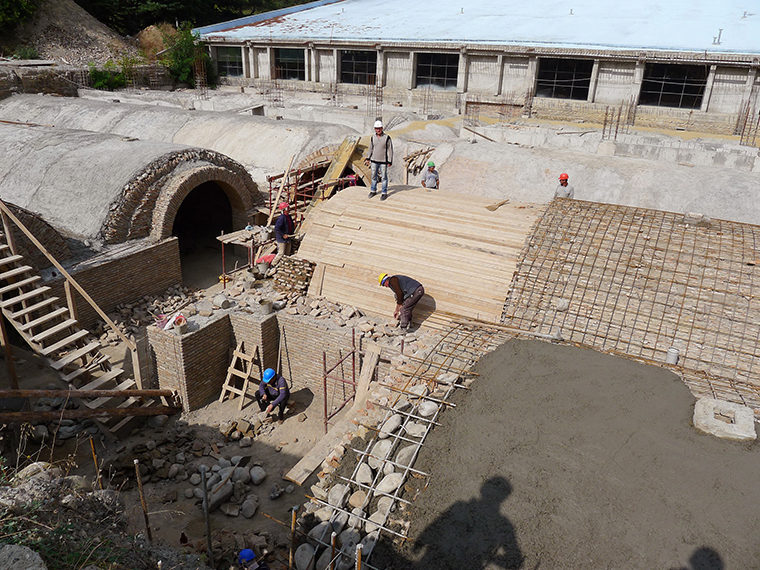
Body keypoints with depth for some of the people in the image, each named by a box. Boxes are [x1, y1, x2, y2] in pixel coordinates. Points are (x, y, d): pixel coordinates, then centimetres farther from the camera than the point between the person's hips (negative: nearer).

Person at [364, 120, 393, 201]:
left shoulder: (387, 137, -9)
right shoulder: (372, 138, 2)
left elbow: (390, 150, -7)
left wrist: (390, 162, -10)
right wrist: (368, 159, 9)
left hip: (383, 161, -4)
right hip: (374, 161, 4)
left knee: (384, 177, 4)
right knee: (374, 176, 12)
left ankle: (384, 193, 13)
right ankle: (373, 191, 27)